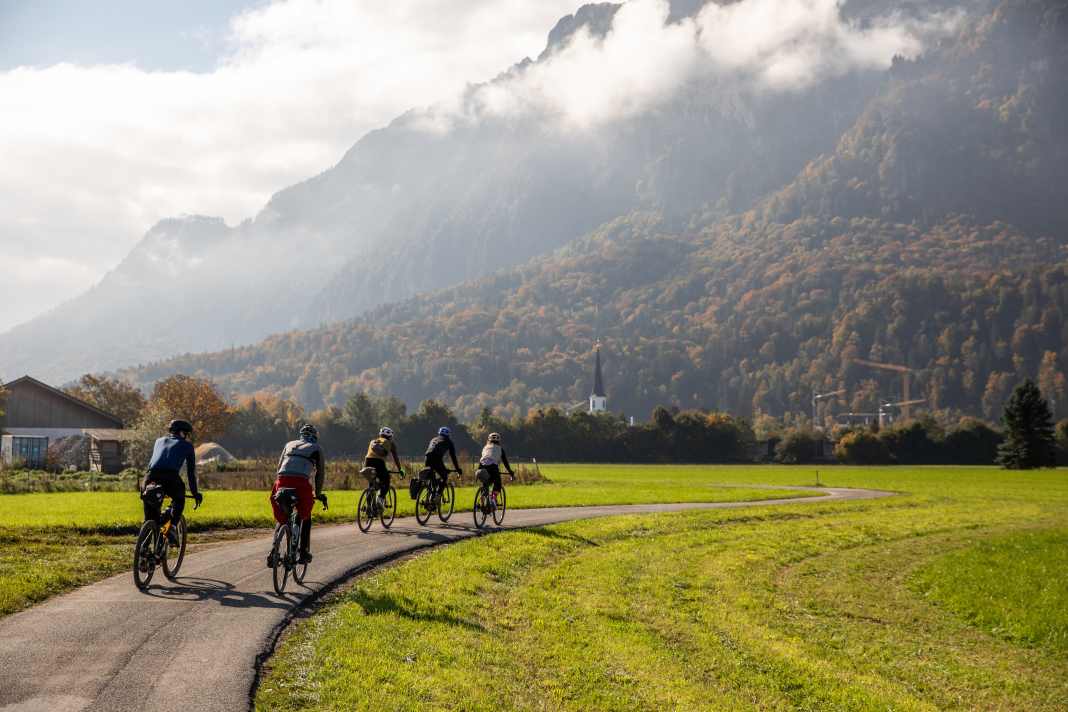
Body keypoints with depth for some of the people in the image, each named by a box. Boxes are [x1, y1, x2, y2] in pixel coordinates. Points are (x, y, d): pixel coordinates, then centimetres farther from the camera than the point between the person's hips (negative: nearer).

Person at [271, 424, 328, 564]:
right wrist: (318, 494, 30)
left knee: (281, 519, 17)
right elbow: (320, 473, 20)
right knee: (306, 517, 21)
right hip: (301, 483, -3)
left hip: (282, 480, 3)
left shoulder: (289, 444, 30)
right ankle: (304, 553, 16)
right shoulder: (317, 449, 20)